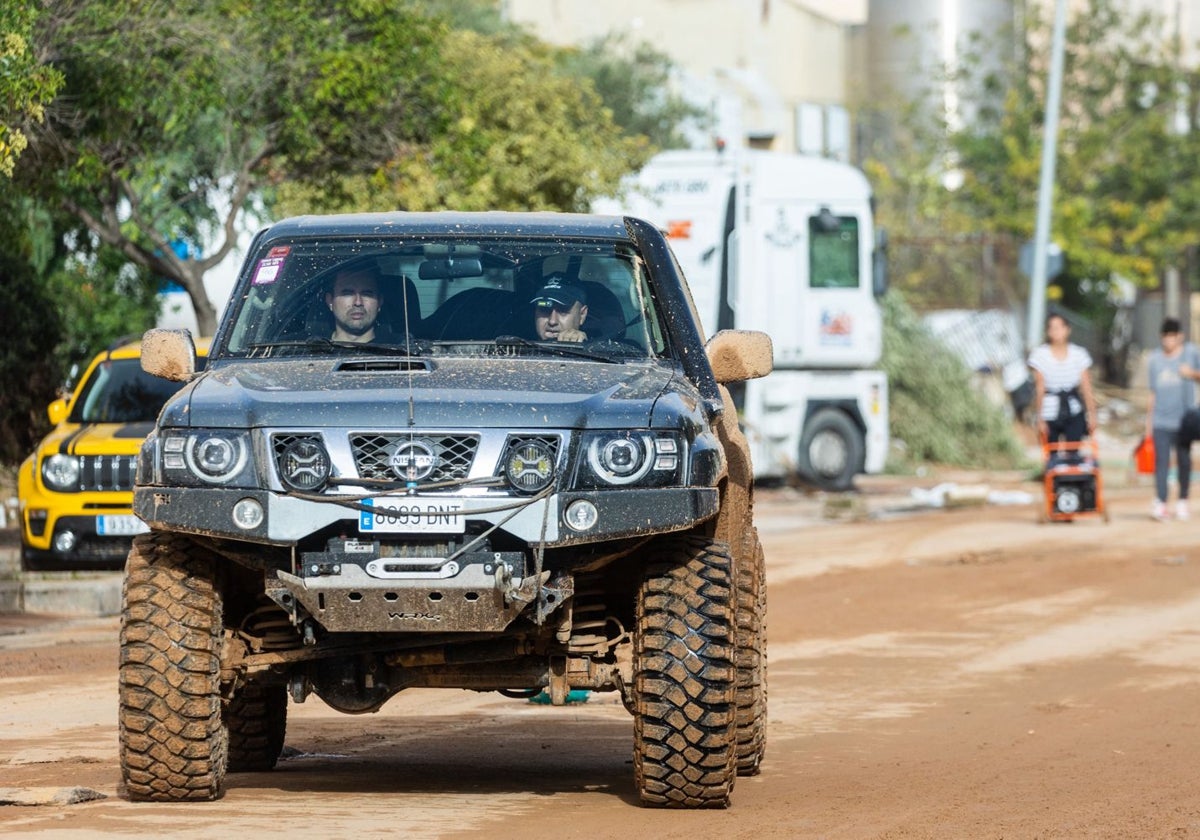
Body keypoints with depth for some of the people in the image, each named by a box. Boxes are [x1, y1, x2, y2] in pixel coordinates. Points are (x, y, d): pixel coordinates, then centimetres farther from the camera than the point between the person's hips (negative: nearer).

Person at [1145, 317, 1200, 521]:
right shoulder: (1155, 358, 10)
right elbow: (1153, 393, 14)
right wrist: (1149, 420, 14)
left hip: (1183, 419, -1)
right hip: (1161, 420, 1)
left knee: (1183, 461, 6)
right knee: (1161, 460, -9)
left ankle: (1182, 501, 19)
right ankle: (1160, 503, -15)